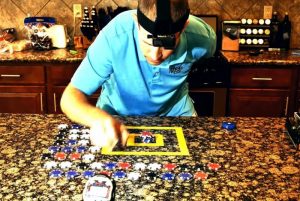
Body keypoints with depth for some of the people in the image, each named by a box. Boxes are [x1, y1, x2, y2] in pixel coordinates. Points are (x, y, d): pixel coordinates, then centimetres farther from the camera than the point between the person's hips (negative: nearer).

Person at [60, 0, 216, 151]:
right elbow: (71, 96, -29)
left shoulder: (201, 36, -24)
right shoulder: (115, 35, -32)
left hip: (175, 114, 2)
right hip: (116, 115, -1)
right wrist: (98, 118, -49)